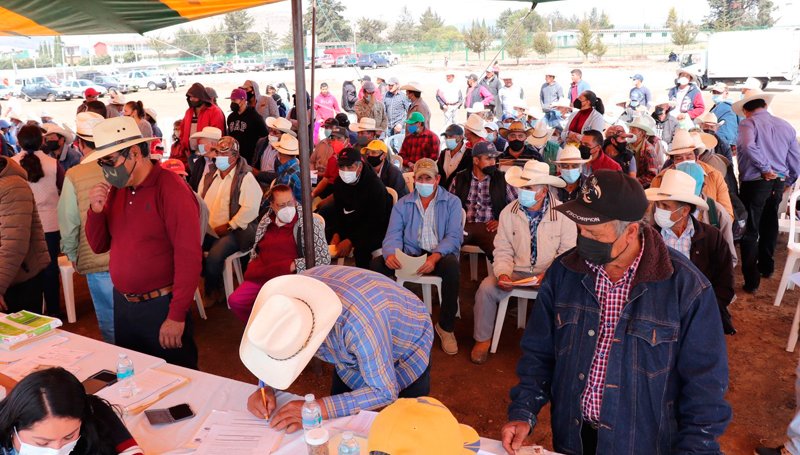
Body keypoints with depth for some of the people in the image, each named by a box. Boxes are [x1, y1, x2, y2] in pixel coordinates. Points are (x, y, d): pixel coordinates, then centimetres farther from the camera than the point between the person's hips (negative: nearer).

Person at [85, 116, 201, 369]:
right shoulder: (115, 190, 6)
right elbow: (99, 246, 11)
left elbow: (189, 257, -20)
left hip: (161, 307, -7)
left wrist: (177, 316, -20)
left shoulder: (171, 190, -16)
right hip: (122, 303, 7)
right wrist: (96, 210, -8)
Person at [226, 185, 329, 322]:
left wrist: (293, 266, -15)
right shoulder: (266, 221, 11)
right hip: (261, 277, 6)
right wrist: (252, 270, 5)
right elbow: (256, 250, 25)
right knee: (235, 301, -13)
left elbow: (324, 259, -9)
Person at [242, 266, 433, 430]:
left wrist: (317, 410, -42)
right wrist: (266, 388, -27)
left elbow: (385, 392, -34)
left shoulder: (359, 323, -46)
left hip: (406, 353, -4)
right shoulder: (289, 296, -29)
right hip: (354, 354, 5)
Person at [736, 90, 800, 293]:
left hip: (755, 183, -6)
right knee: (769, 226, 23)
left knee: (750, 231, 0)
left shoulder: (748, 123, -8)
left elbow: (748, 146, -30)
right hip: (778, 183, 6)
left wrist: (765, 168, -19)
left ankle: (752, 280, 0)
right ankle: (767, 267, 40)